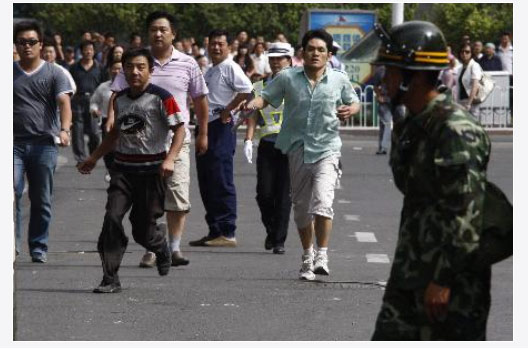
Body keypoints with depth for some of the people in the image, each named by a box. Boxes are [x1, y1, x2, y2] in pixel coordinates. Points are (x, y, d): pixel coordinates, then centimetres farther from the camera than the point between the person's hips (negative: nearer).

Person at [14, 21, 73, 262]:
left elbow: (64, 103, -8)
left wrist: (64, 129, -25)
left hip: (44, 144, 0)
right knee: (11, 194, -13)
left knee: (42, 200, 4)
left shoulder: (54, 73, 4)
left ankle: (39, 248, 12)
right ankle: (12, 244, -11)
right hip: (14, 143, 1)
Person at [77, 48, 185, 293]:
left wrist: (169, 159, -23)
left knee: (143, 231, 1)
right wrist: (94, 159, 25)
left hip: (151, 169, -4)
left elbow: (179, 129, -9)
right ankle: (110, 279, -12)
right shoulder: (120, 100, 10)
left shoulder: (161, 98, -8)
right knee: (112, 217, -15)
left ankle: (161, 248, 39)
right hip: (123, 168, 4)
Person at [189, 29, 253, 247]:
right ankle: (214, 231, 17)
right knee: (206, 182, 11)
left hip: (221, 128, -10)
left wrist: (227, 110, -18)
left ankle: (227, 233, -10)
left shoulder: (230, 68, -9)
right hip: (205, 127, 10)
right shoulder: (210, 71, 20)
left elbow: (246, 90, -24)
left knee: (222, 182, -10)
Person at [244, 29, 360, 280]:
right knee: (301, 206, 12)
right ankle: (307, 257, 29)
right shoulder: (287, 78, 2)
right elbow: (266, 98, 6)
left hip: (327, 148, -2)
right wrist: (253, 104, -16)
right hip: (297, 148, 2)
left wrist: (350, 110, -8)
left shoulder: (340, 80, 2)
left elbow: (354, 103, 15)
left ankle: (322, 255, -14)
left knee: (322, 202, -21)